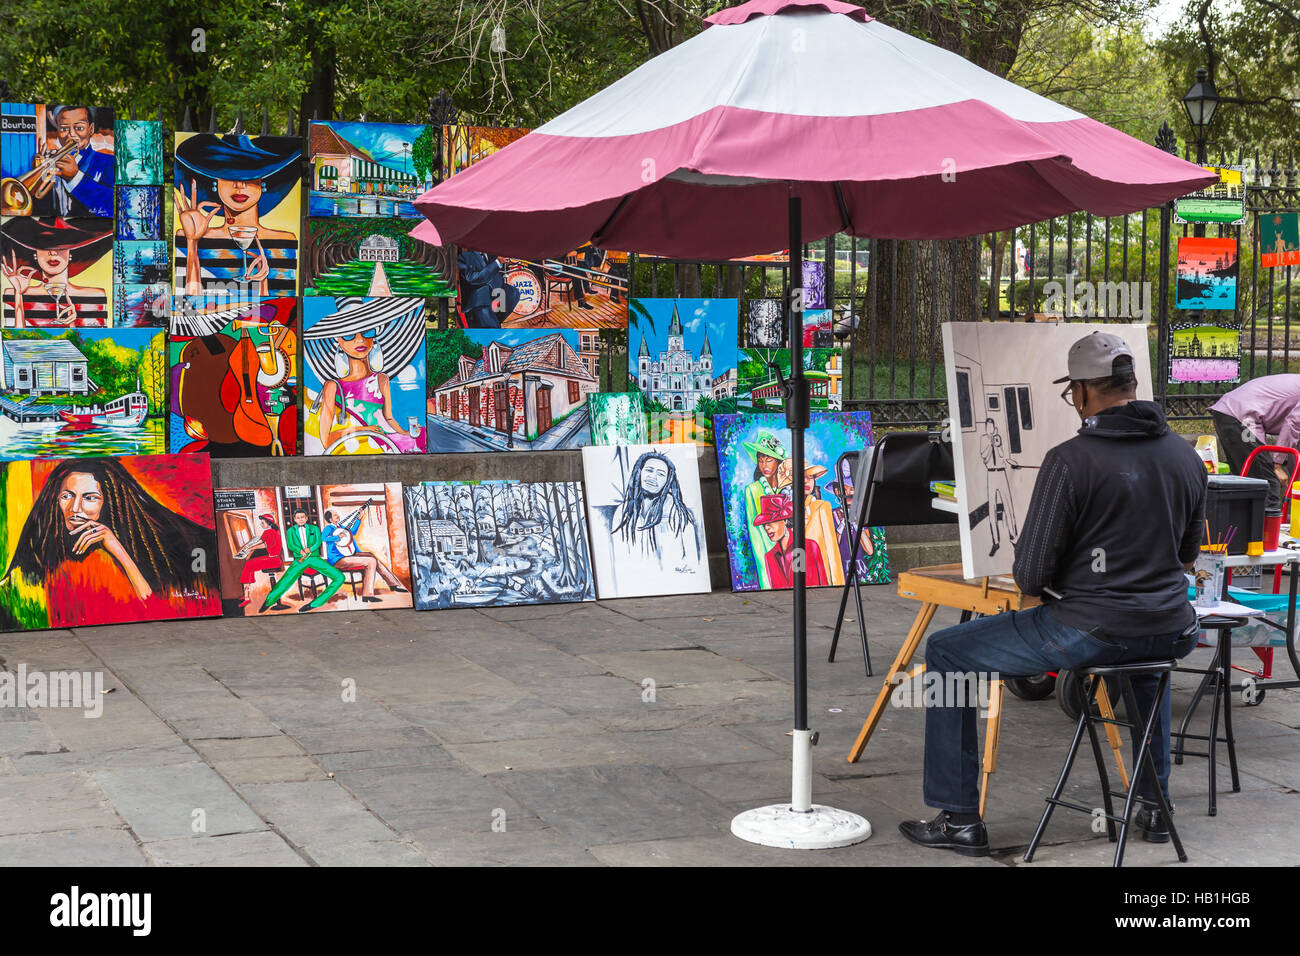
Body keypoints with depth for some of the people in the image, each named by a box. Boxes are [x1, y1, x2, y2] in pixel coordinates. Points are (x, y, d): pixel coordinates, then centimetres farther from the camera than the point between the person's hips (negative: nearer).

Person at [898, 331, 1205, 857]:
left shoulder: (1070, 460, -16)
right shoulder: (1186, 457, 3)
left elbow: (1031, 572, -14)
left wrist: (1033, 585, 10)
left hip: (1088, 633, -6)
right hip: (1172, 632, 6)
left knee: (946, 654, 10)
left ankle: (959, 818, 12)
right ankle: (1154, 805, 41)